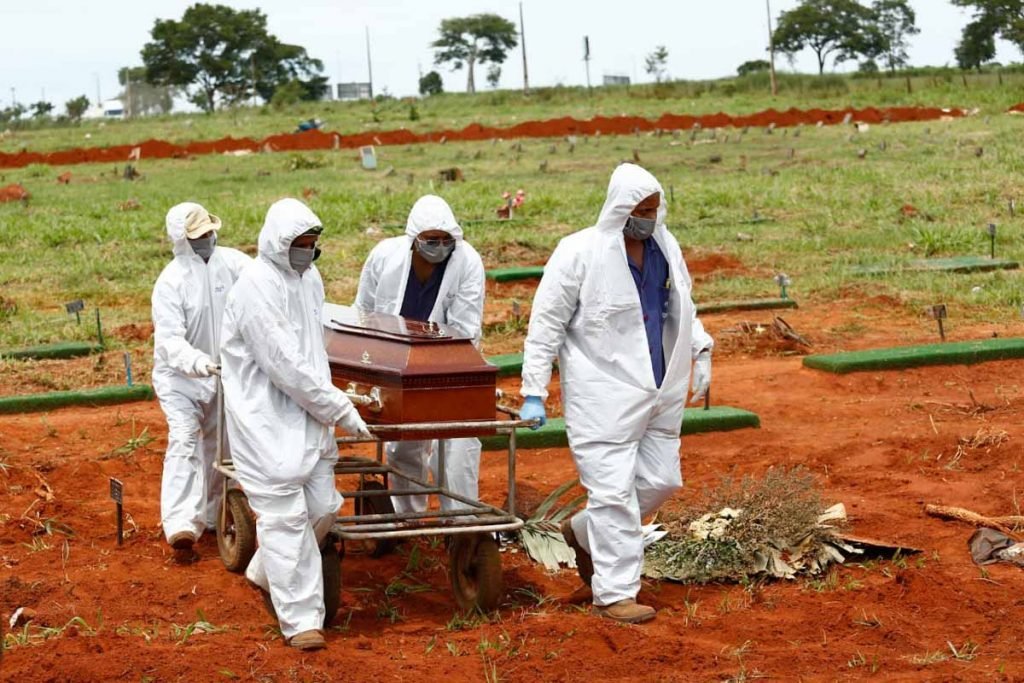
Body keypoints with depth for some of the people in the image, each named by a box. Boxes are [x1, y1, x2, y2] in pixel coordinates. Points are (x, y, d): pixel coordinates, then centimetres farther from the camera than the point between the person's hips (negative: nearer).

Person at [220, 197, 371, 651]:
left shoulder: (309, 278, 9)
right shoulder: (258, 287, -19)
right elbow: (284, 364, -21)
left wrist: (328, 397, 15)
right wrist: (340, 408, -17)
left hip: (305, 415, 8)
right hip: (265, 418, -8)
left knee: (322, 508, 10)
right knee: (285, 515, -6)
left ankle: (264, 573, 34)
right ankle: (300, 618, 0)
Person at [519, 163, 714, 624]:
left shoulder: (666, 248, 7)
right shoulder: (579, 253, -11)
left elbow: (682, 307, 24)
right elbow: (545, 324, -8)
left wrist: (700, 351, 10)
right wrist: (533, 392, -10)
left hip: (658, 391, 7)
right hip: (603, 393, -7)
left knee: (661, 480, 11)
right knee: (614, 491, -7)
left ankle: (583, 533, 33)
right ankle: (614, 593, 2)